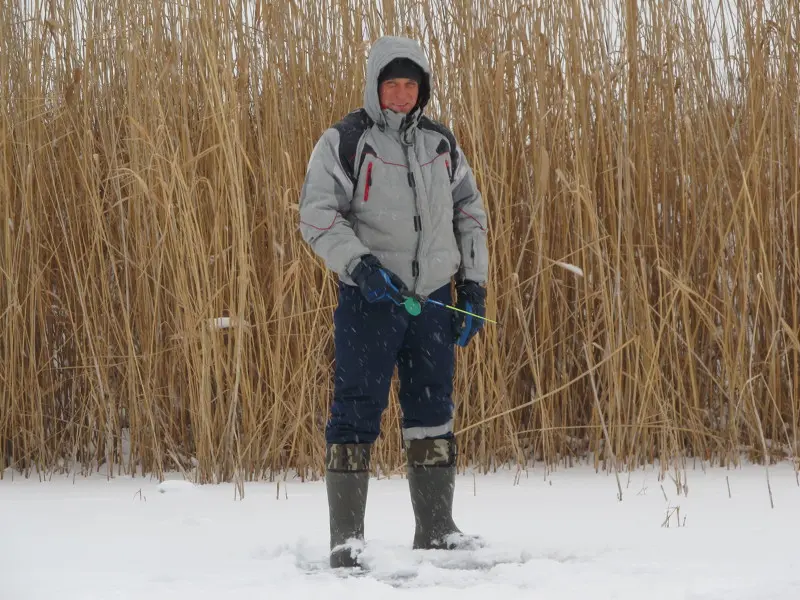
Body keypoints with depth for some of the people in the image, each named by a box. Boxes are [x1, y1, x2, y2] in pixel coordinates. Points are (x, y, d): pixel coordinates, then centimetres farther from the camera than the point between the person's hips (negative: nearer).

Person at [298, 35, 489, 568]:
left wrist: (474, 284, 10)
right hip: (370, 298, -5)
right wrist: (358, 263, -22)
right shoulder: (345, 142, -4)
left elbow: (470, 212, 18)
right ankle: (347, 537, -2)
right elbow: (317, 214, -8)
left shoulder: (442, 144, 12)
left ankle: (436, 529, 21)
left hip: (434, 299, 5)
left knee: (434, 412, 11)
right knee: (357, 412, -6)